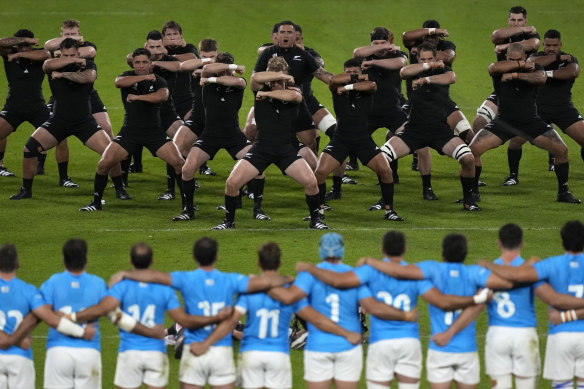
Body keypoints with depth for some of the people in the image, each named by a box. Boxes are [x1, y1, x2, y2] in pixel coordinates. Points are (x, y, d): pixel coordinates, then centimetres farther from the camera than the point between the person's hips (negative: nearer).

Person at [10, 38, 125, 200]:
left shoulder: (87, 64, -6)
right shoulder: (55, 64, -5)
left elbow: (89, 77, -29)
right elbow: (47, 65, -30)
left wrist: (63, 74, -25)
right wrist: (74, 62, -29)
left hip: (84, 121, -1)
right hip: (59, 119, 1)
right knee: (30, 148, -12)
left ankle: (119, 189, 7)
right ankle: (26, 190, 7)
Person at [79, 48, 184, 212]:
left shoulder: (157, 81, -1)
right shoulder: (129, 76, 1)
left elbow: (163, 95, -24)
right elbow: (119, 82, -24)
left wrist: (137, 97, -27)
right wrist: (143, 77, -28)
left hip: (154, 132, 0)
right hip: (129, 131, 0)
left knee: (179, 163, -12)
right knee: (104, 164, -10)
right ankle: (96, 202, 7)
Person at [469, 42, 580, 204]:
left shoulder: (533, 68, -5)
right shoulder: (500, 70, -6)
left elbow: (542, 78, -28)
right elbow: (493, 68, -31)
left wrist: (516, 75, -32)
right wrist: (522, 65, -26)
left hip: (531, 122, 1)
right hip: (504, 122, -1)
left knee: (561, 150, -11)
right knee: (474, 149, -17)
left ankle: (563, 192, 7)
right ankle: (473, 192, 0)